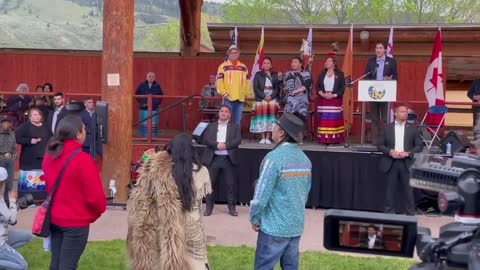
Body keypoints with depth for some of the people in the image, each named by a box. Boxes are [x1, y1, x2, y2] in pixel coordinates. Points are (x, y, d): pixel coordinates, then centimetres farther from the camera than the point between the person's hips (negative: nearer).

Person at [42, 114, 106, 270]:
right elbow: (94, 196, -19)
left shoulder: (50, 156, 1)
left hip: (54, 218, 7)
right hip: (75, 222, -7)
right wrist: (99, 210, 1)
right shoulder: (83, 160, -22)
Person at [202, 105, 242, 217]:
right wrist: (217, 145, -16)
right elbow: (205, 139, 0)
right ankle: (209, 206, 10)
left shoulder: (234, 127, 10)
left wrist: (225, 145, -16)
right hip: (213, 158, 1)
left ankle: (232, 207, 10)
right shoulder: (211, 126, 13)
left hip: (228, 159, -1)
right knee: (210, 183, 1)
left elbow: (238, 140, -4)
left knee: (231, 184, 1)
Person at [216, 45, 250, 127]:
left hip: (240, 98, 4)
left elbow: (247, 81, 19)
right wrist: (223, 92, -10)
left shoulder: (243, 67, 16)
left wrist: (246, 93, 8)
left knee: (238, 121, 8)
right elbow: (219, 80, -2)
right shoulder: (223, 66, 2)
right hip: (228, 98, -4)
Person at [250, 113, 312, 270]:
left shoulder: (275, 157, -17)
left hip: (274, 226, -7)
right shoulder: (305, 159, 5)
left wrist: (254, 219, -3)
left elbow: (261, 194, -16)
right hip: (296, 225, 7)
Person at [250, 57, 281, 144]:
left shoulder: (275, 75, 14)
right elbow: (255, 88, 2)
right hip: (261, 98, -1)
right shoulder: (258, 75, 11)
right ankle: (263, 137, -15)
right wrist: (264, 96, -10)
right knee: (263, 107, -20)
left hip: (272, 98, 1)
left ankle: (268, 138, -14)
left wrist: (271, 96, -10)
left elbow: (277, 88, 6)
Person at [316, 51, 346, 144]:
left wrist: (334, 95, -15)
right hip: (323, 100, 3)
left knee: (335, 120, -5)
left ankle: (335, 138, -4)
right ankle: (324, 138, -1)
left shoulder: (339, 74, 3)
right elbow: (317, 86, 8)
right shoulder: (322, 74, 13)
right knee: (323, 120, -2)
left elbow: (342, 88, -3)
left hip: (335, 100, -3)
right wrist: (322, 94, -11)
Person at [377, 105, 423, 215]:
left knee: (407, 189, 1)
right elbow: (380, 145, 7)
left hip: (406, 163, 0)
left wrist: (408, 153, -11)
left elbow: (419, 146, 4)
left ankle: (410, 213, 8)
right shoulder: (387, 128, 7)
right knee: (391, 189, 4)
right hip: (391, 163, 0)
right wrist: (390, 151, -11)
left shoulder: (413, 128, 6)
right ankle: (389, 213, 11)